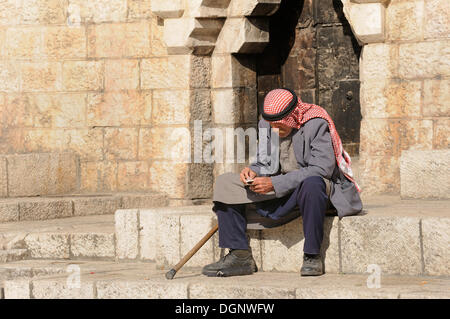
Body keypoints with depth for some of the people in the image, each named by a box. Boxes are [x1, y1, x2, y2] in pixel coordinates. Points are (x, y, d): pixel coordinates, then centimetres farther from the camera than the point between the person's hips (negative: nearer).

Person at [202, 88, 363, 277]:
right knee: (225, 183, -5)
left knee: (311, 184, -43)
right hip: (279, 191, 6)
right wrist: (254, 172, -14)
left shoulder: (316, 125, -18)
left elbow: (321, 169, -27)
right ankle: (239, 256, -10)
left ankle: (312, 255, -29)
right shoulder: (265, 126, 1)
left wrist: (275, 183, -30)